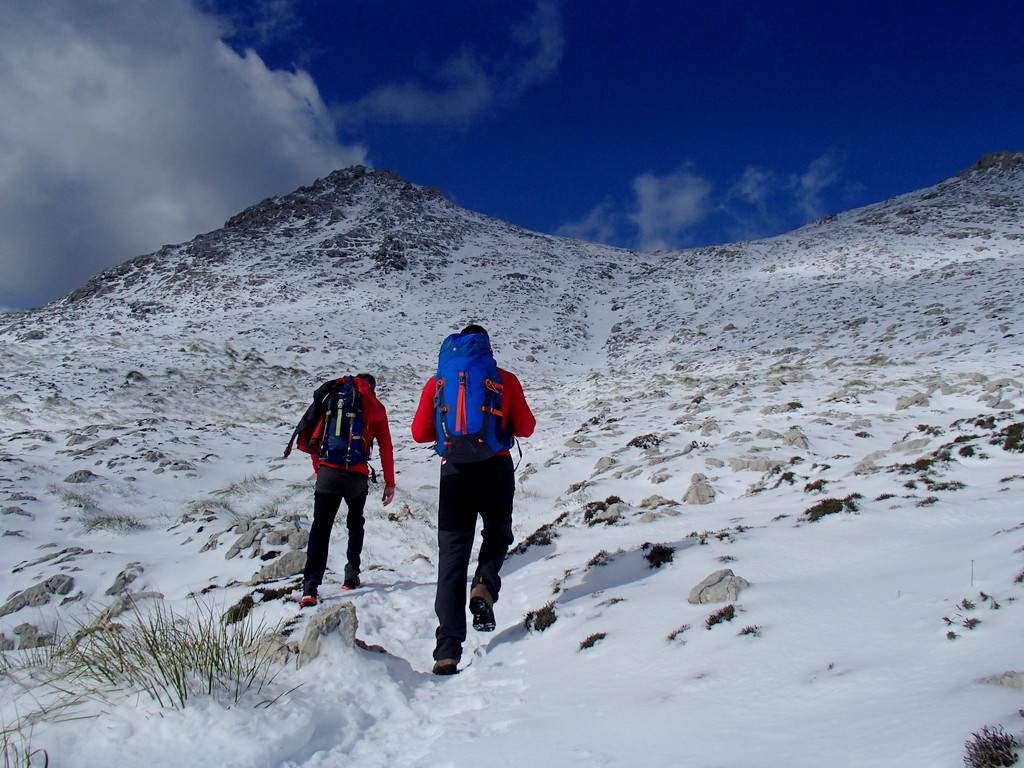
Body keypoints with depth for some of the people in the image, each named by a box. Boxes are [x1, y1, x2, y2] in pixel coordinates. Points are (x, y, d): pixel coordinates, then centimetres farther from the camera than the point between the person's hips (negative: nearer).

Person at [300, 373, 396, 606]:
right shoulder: (377, 407, 11)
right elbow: (386, 447, 8)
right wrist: (389, 483, 11)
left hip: (328, 471, 0)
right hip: (358, 476, 0)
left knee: (320, 528, 1)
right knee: (355, 524, 21)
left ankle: (310, 585, -8)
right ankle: (352, 576, 21)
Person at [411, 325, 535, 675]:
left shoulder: (438, 381, 8)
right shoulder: (505, 379, 5)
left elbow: (420, 432, 6)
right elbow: (525, 427, 5)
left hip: (455, 472, 1)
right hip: (497, 468, 0)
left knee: (452, 555, 5)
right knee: (498, 533, 26)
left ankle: (448, 650, -2)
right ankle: (485, 585, -4)